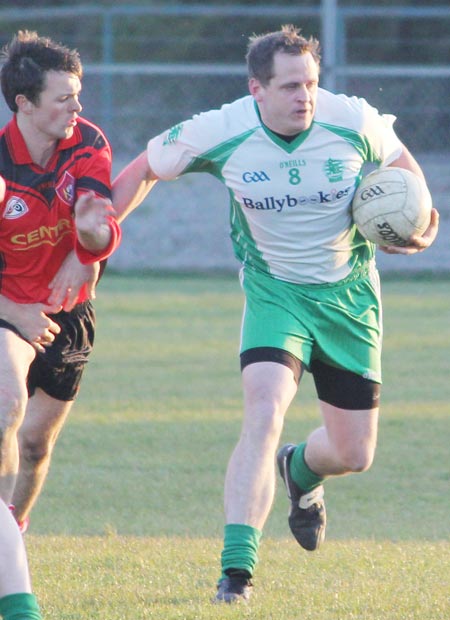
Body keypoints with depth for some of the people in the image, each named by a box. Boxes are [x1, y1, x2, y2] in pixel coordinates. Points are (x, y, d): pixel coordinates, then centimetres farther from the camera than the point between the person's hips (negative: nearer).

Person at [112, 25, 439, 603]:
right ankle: (236, 568, -24)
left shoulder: (354, 121, -16)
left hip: (349, 295, 2)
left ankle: (300, 469, 46)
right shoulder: (219, 133, -18)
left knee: (354, 454, 7)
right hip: (275, 291, -2)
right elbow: (144, 168, 0)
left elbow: (402, 163, 6)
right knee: (263, 415, -26)